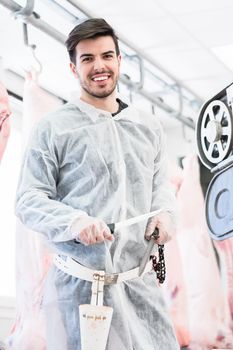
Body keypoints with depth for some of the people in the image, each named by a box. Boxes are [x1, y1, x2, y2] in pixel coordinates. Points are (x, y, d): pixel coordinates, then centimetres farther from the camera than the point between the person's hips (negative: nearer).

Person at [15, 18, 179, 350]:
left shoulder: (148, 127, 14)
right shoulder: (53, 129, -1)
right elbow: (28, 201, -4)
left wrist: (164, 212, 1)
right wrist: (74, 221, -21)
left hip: (141, 284, 4)